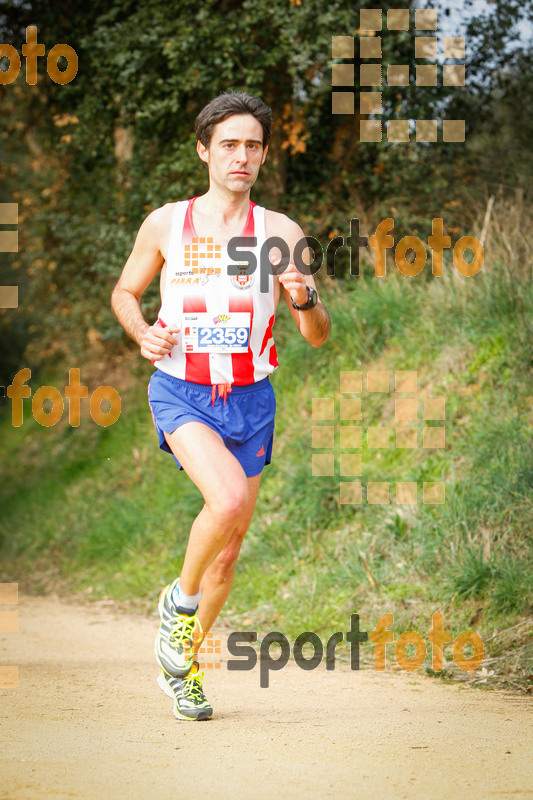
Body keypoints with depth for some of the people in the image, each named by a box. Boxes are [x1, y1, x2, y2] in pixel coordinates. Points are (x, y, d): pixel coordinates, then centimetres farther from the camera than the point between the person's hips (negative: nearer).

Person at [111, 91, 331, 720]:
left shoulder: (281, 233, -1)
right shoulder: (165, 225, -2)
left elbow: (318, 337, 1)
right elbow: (124, 293, 14)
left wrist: (306, 300, -22)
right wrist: (143, 333, -8)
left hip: (249, 400, 3)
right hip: (180, 392, -2)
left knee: (229, 550, 9)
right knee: (229, 497, -30)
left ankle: (183, 666, 31)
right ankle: (180, 599, -2)